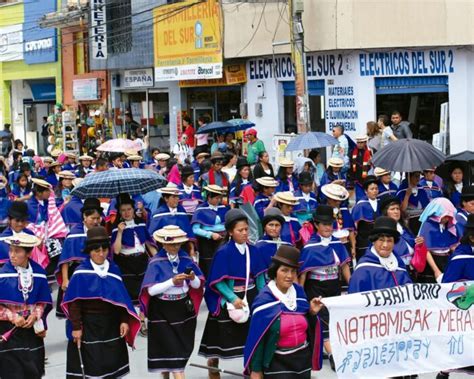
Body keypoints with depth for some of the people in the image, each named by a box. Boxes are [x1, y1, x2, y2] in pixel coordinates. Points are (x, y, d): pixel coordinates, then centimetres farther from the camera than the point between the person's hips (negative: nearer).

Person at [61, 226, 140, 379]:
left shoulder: (113, 270, 4)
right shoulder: (81, 273, -9)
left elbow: (122, 298, 6)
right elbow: (74, 303, -9)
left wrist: (124, 321, -1)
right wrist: (76, 327, -13)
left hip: (112, 325, 4)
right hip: (89, 325, -4)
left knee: (113, 363, 9)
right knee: (93, 366, -1)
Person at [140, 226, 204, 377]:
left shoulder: (185, 258, 1)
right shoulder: (156, 262, -11)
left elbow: (198, 285, 3)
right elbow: (151, 290, -17)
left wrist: (193, 278, -20)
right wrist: (172, 282, -27)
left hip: (183, 308, 4)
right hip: (162, 311, -4)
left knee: (183, 348, 12)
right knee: (171, 349, -6)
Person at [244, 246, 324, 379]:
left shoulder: (299, 291, 1)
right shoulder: (264, 299, -14)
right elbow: (256, 337, -13)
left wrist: (312, 313, -8)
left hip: (303, 358, 5)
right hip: (277, 362, -5)